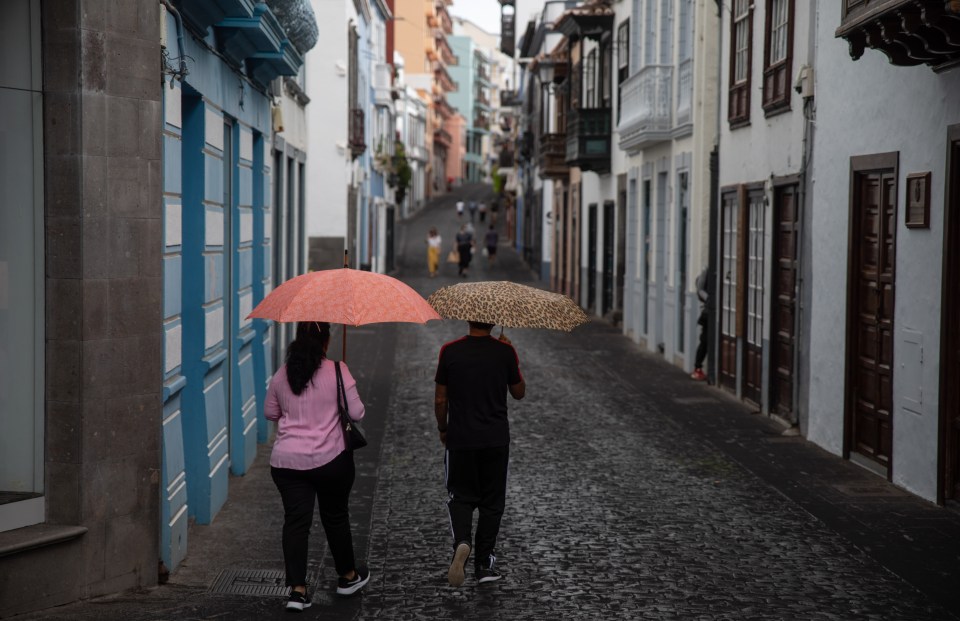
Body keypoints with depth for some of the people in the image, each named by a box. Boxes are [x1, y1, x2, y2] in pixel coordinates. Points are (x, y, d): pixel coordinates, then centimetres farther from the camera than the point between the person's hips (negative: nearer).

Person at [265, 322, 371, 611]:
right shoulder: (338, 371, -10)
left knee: (295, 521, 2)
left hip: (286, 460, 2)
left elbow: (270, 413, 12)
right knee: (335, 517, 15)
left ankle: (297, 589, -6)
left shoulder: (282, 375, 2)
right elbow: (356, 413, -8)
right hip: (331, 458, -2)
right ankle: (347, 576, 32)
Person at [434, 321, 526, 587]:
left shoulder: (450, 351, -8)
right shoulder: (505, 352, -8)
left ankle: (462, 542, -15)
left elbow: (440, 399, -3)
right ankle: (484, 564, 17)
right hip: (496, 440, 0)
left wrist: (442, 428, 14)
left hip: (460, 438, 0)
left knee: (461, 496, 12)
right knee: (491, 502, 13)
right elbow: (519, 393, 5)